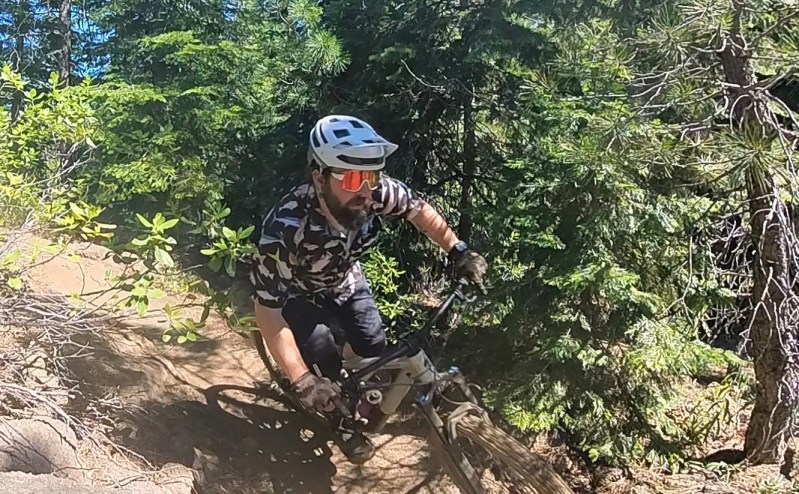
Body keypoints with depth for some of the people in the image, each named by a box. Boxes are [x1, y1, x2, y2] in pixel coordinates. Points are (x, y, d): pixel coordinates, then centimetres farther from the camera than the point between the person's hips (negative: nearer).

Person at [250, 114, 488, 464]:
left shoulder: (377, 193, -33)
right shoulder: (286, 229, -44)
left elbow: (419, 210, -9)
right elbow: (268, 310, -36)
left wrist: (458, 250, -16)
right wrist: (302, 381, -39)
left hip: (345, 281, 4)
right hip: (298, 293, -4)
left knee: (375, 350, -2)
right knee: (327, 369, -16)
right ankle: (340, 422, 17)